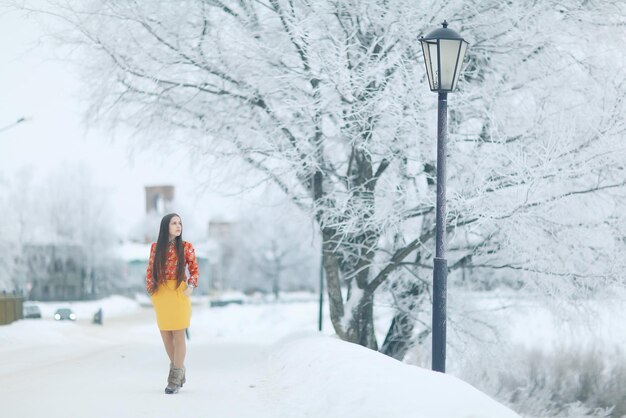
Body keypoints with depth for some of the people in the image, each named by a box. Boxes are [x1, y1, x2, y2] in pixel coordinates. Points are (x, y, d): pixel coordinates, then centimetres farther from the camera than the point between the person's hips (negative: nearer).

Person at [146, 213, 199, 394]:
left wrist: (191, 286, -9)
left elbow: (194, 269, 6)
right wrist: (150, 290, 3)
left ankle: (175, 378, 1)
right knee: (165, 334, 8)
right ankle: (179, 371, 25)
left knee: (178, 334, -4)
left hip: (178, 293, -3)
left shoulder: (186, 247, -1)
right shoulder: (155, 247, 5)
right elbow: (150, 270, 11)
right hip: (159, 294, 3)